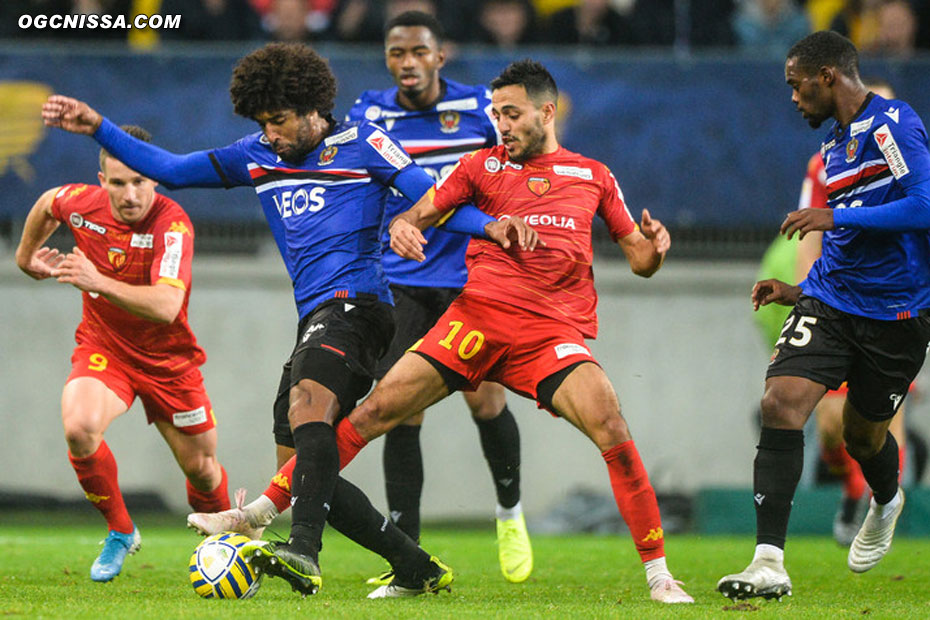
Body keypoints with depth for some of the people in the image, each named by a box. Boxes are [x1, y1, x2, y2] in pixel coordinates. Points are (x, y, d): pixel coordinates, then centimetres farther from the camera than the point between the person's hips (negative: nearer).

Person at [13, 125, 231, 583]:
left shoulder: (172, 223, -28)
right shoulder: (81, 202, -15)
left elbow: (166, 305, -42)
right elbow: (47, 205, 13)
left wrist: (100, 282, -52)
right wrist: (26, 255, 22)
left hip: (168, 359, -2)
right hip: (102, 348, 2)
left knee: (201, 468, 8)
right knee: (79, 428, -28)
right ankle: (120, 532, -4)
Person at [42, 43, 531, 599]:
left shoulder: (360, 144, 3)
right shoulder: (258, 157, 19)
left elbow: (430, 197, -1)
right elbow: (170, 170, 21)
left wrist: (488, 225, -19)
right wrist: (98, 128, 12)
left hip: (354, 303, -8)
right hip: (315, 319, 8)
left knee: (308, 399, -33)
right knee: (297, 464, 2)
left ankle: (305, 551, -50)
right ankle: (416, 568, 9)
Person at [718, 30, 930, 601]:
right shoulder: (835, 145, 15)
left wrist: (836, 217, -22)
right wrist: (799, 290, 17)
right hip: (831, 303, 6)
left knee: (864, 434, 11)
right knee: (782, 402, -17)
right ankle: (769, 563, -19)